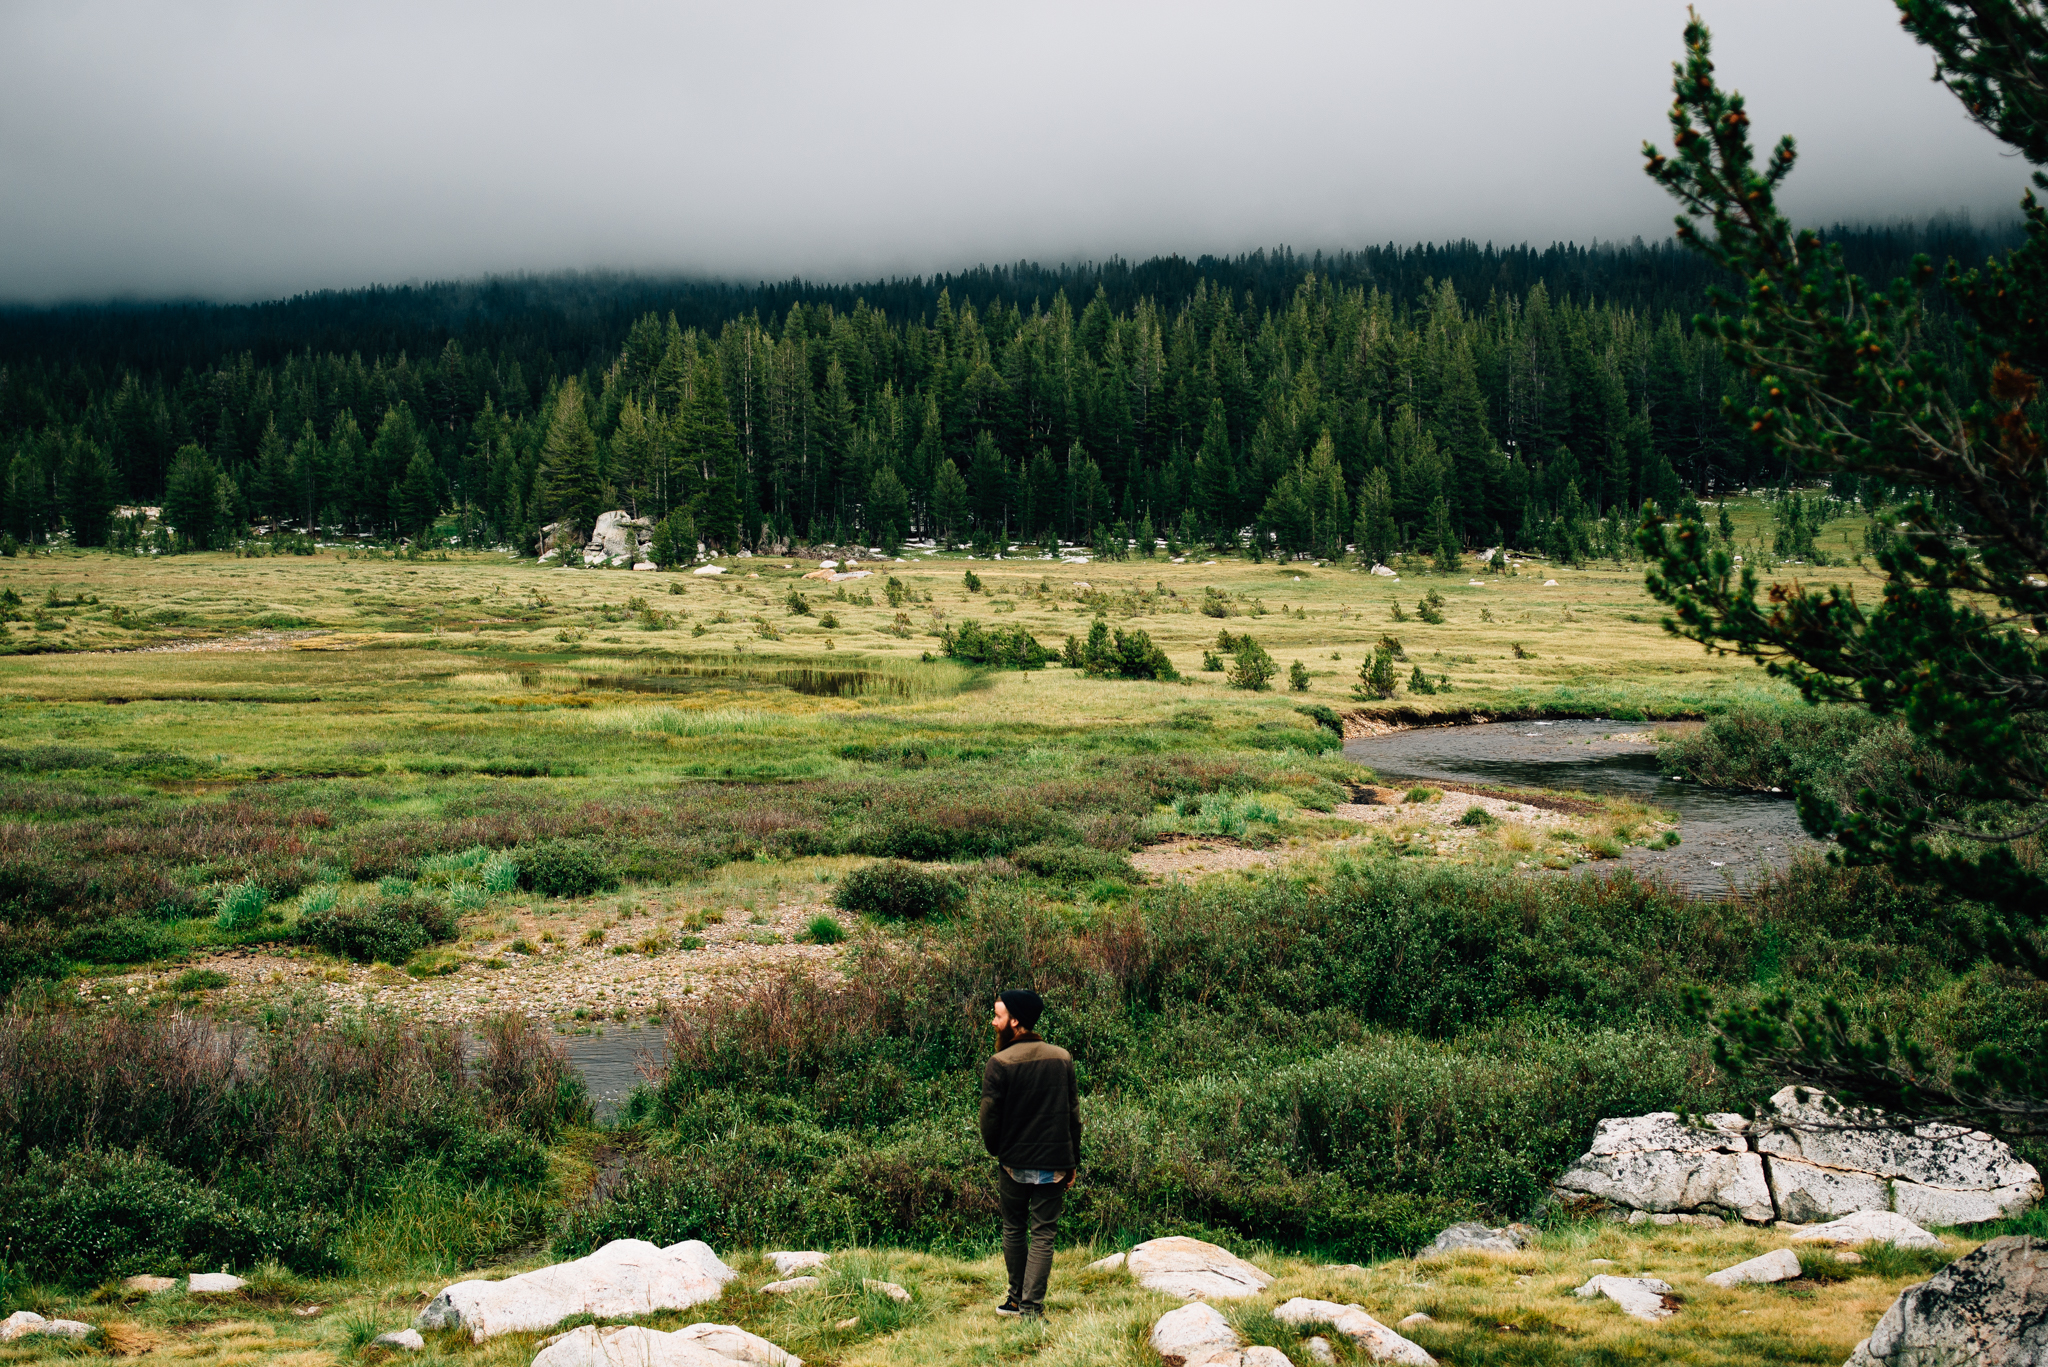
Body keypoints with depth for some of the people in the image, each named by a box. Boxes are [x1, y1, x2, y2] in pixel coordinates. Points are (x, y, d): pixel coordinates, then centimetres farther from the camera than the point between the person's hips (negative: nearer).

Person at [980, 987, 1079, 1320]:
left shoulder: (1000, 1064, -12)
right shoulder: (1062, 1058, 1)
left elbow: (989, 1116, -9)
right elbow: (1074, 1113, 5)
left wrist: (994, 1149, 11)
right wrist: (1073, 1161, 13)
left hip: (1014, 1163, -2)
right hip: (1055, 1164, 2)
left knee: (1014, 1230, 16)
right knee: (1043, 1235, 4)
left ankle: (1017, 1297, 24)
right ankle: (1032, 1305, -1)